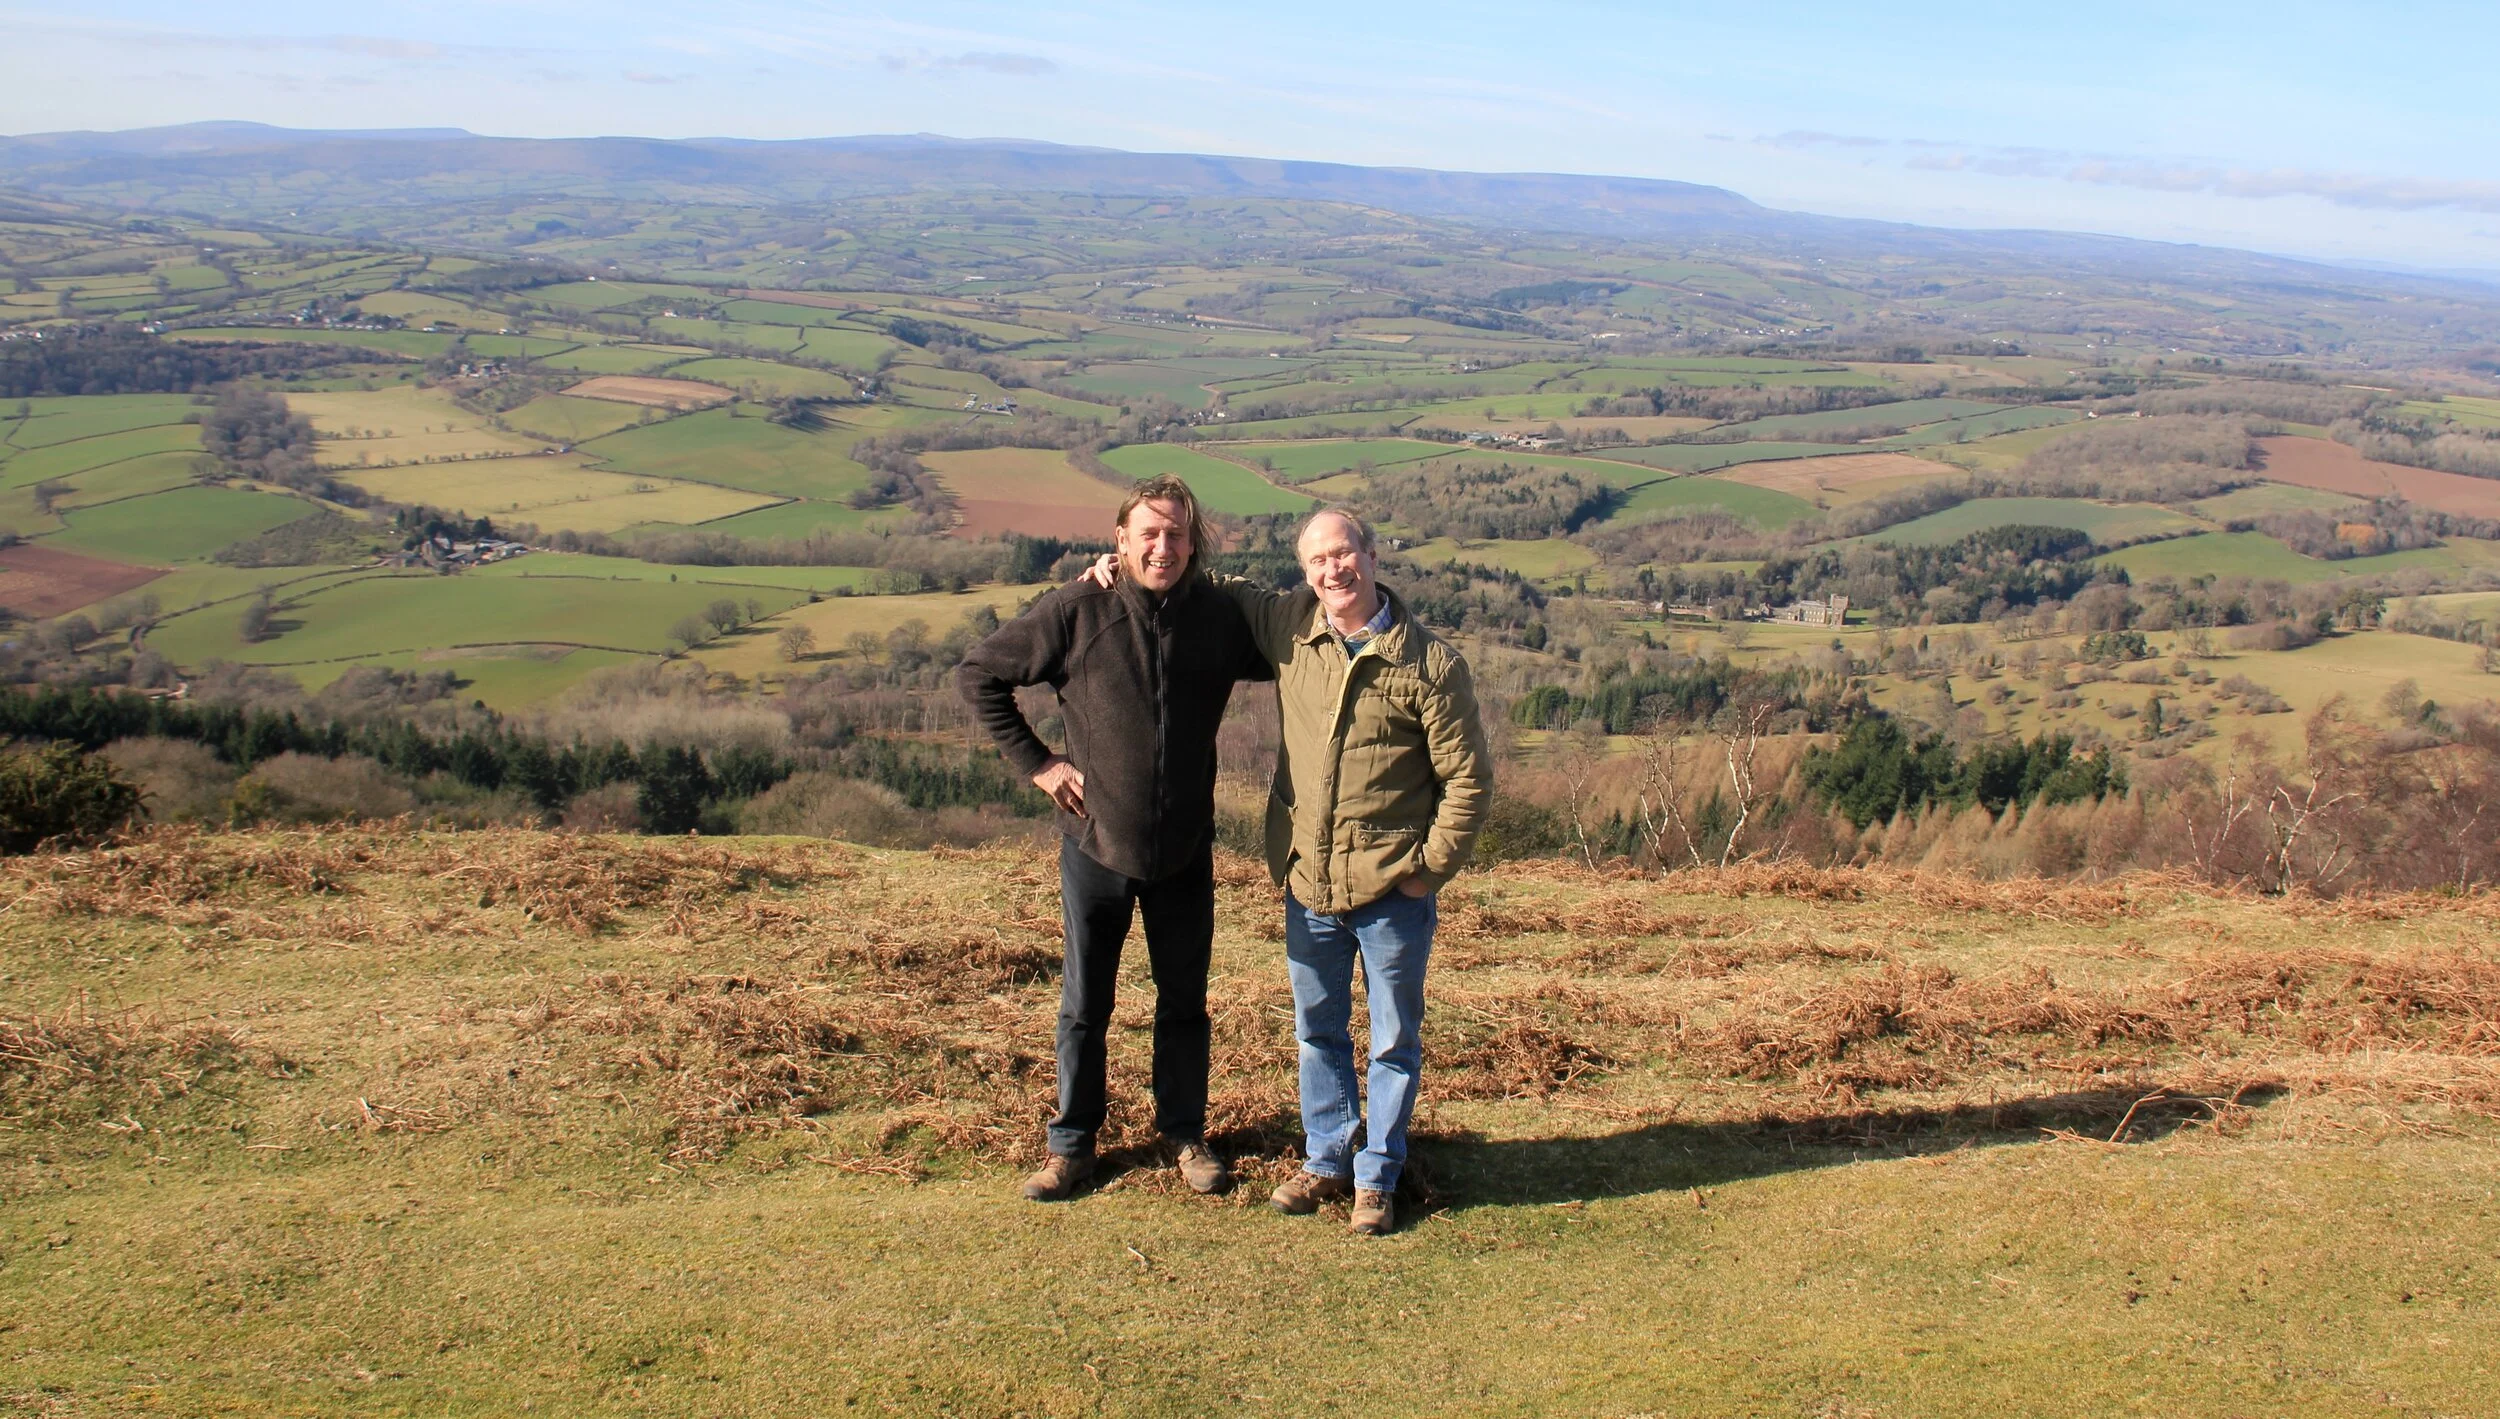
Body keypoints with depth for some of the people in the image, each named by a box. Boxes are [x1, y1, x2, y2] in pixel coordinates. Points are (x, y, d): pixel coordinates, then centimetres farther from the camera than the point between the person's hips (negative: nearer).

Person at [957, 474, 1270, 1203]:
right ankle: (1071, 1144, 28)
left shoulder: (1220, 616, -6)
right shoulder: (1076, 611, -13)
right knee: (1084, 1006, 12)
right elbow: (979, 674, -3)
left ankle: (1185, 1135, 34)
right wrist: (1035, 760, -7)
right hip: (1095, 844, -2)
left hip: (1185, 851, 2)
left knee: (1184, 1002, 16)